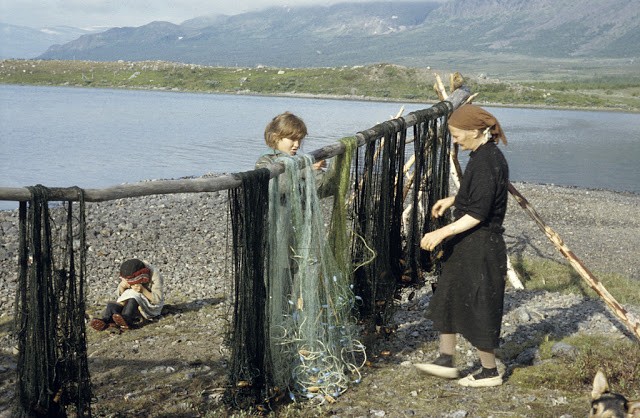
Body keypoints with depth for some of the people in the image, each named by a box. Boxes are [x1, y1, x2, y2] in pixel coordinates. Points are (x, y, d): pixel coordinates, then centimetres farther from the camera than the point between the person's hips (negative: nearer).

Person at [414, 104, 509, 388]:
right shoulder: (487, 155, 8)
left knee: (476, 308, 3)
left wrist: (442, 233, -25)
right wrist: (452, 200, 19)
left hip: (479, 248, -11)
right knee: (448, 300, 18)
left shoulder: (485, 162, -23)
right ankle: (446, 360, 30)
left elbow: (478, 214, -25)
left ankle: (490, 372, 20)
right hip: (467, 246, 11)